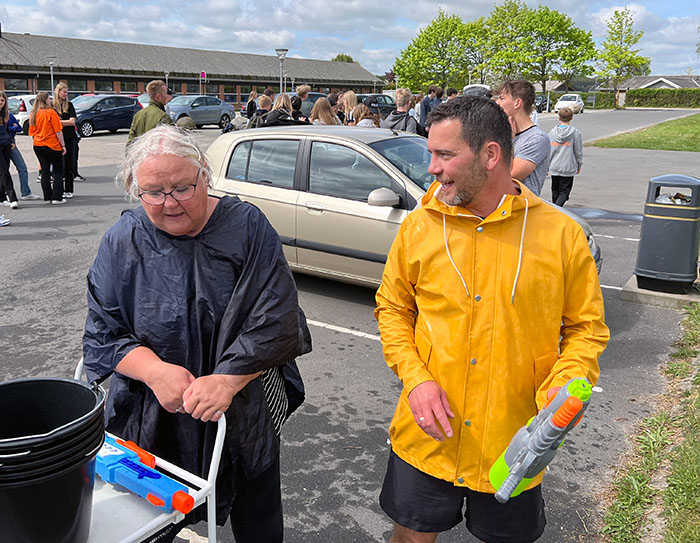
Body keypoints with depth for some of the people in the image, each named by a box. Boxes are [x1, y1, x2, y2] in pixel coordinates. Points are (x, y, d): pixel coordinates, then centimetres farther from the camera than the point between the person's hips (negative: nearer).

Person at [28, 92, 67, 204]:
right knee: (58, 171, 3)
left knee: (45, 171, 11)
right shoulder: (51, 112, -11)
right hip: (52, 145, -6)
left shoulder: (33, 114, 8)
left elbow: (32, 132, 13)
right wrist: (63, 145, -7)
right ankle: (57, 198, -3)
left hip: (38, 146, 6)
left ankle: (47, 197, 11)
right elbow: (58, 131, -13)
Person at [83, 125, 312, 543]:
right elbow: (102, 333, -3)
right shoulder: (122, 242, -4)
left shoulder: (247, 227, -10)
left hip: (245, 413, 0)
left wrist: (227, 380, -24)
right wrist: (154, 371, -20)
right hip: (155, 421, 1)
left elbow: (276, 322, -14)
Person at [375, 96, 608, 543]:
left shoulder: (561, 234, -9)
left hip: (514, 445, -1)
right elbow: (392, 309, 4)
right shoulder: (419, 226, -5)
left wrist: (563, 386, -19)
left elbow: (586, 328, -1)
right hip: (426, 437, 1)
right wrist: (416, 377, -10)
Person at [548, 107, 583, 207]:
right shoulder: (575, 132, -7)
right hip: (568, 168, -3)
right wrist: (579, 165, 12)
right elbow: (578, 151, -1)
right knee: (564, 192, 0)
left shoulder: (552, 131, 2)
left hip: (554, 167, 3)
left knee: (555, 191, 16)